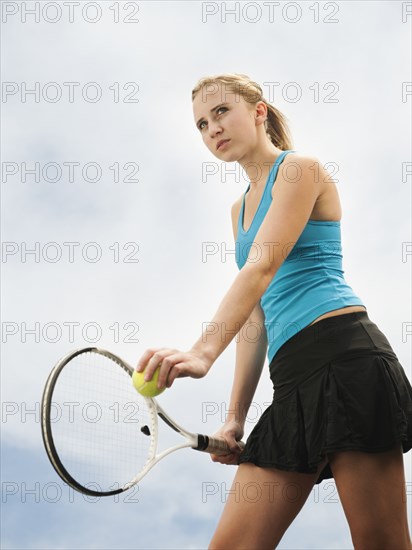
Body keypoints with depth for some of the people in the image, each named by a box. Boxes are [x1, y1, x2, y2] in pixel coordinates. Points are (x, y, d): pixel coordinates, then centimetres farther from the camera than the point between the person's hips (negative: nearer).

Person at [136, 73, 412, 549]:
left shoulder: (299, 168, 2)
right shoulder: (240, 210, 25)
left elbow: (262, 268, -15)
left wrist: (203, 351, -29)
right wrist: (235, 418, 15)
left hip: (343, 354, -8)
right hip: (292, 377, 8)